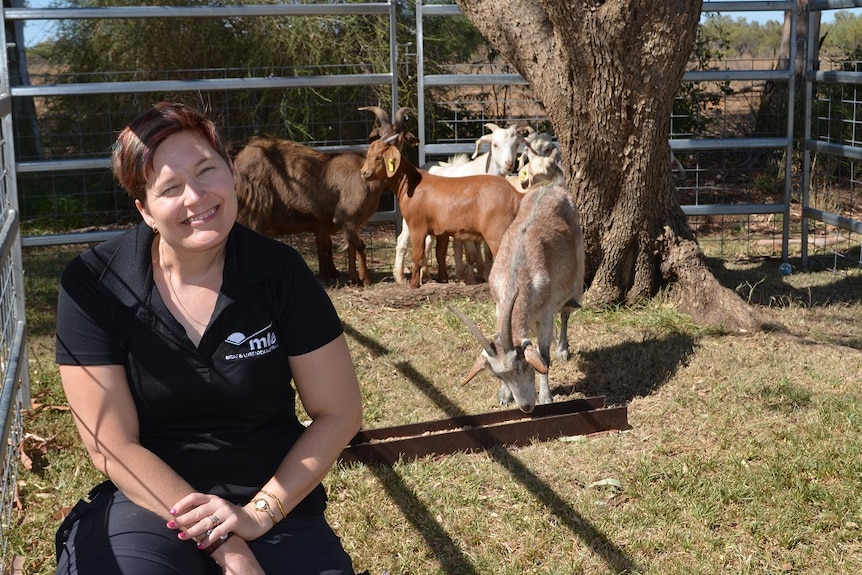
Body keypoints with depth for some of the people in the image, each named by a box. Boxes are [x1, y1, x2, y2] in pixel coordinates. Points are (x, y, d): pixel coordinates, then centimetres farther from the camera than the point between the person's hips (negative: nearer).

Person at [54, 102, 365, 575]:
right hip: (150, 496, -1)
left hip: (275, 496, 1)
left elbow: (339, 413, -3)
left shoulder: (279, 271, -8)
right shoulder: (91, 287, -11)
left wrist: (260, 513, -12)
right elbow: (114, 447, -10)